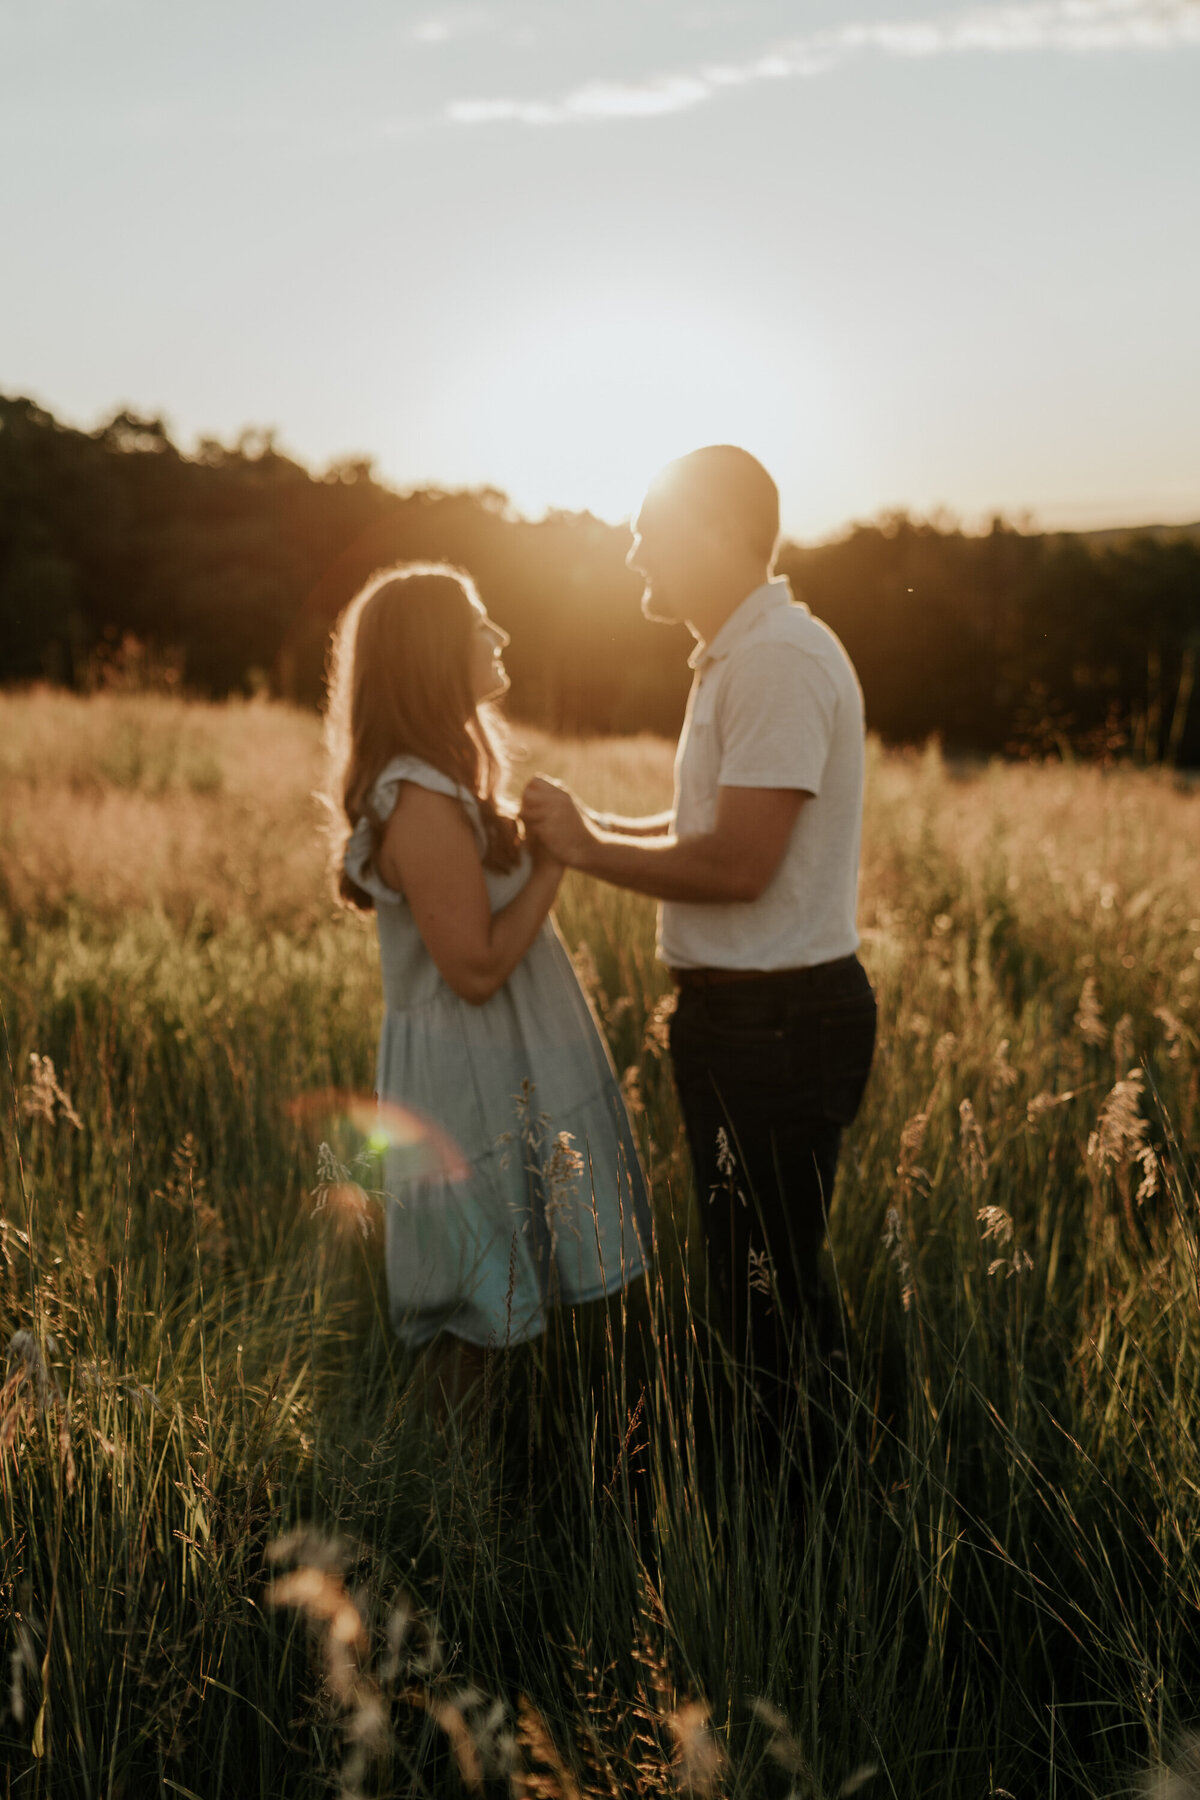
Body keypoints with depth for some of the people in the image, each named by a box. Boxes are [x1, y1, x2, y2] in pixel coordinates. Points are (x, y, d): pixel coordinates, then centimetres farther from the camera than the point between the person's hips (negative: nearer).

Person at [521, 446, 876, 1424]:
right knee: (752, 1281, 20)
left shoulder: (781, 659, -19)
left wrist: (590, 848, -12)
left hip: (778, 1022, -11)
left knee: (772, 1301, 0)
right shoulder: (739, 655, 15)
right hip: (741, 1012, 11)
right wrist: (591, 824, 9)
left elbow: (737, 865, -24)